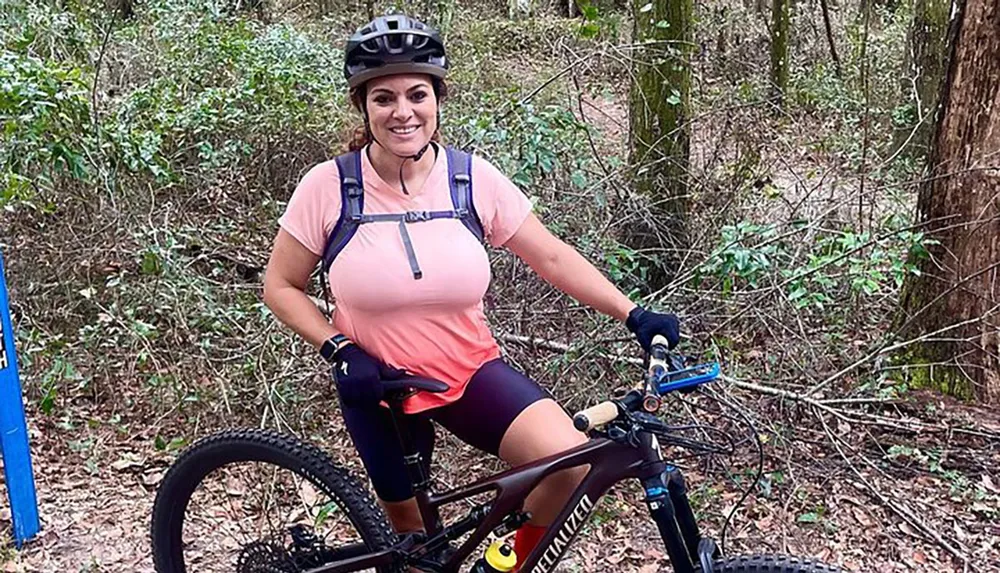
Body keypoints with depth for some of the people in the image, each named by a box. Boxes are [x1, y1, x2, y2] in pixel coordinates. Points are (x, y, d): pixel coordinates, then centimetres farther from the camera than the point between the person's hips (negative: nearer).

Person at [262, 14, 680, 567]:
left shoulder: (473, 178, -11)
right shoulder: (328, 186, -14)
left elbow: (552, 257, -5)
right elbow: (280, 286, -4)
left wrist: (635, 316, -12)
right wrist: (340, 351, -16)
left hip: (470, 371, 1)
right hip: (379, 386, 0)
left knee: (571, 461, -21)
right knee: (412, 531, 16)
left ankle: (514, 556, 8)